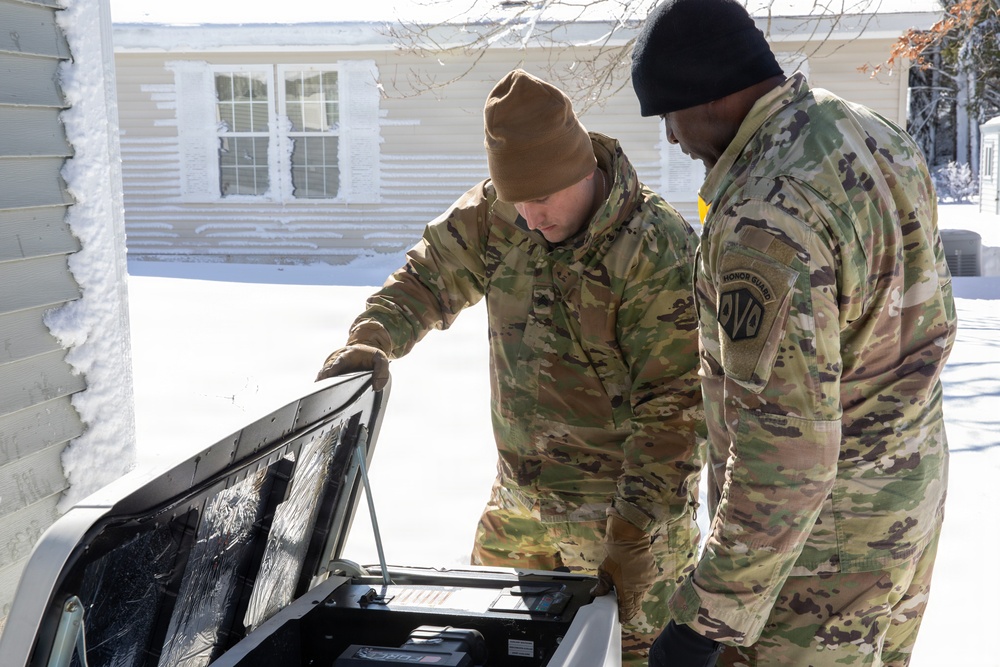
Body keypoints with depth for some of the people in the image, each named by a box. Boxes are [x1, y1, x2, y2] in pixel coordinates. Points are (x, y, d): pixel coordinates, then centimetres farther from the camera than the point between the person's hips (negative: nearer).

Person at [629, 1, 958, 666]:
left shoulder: (766, 218, -29)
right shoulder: (879, 136, 2)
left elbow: (784, 448, -30)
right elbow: (933, 318, 12)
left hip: (820, 530, -9)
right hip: (908, 490, 9)